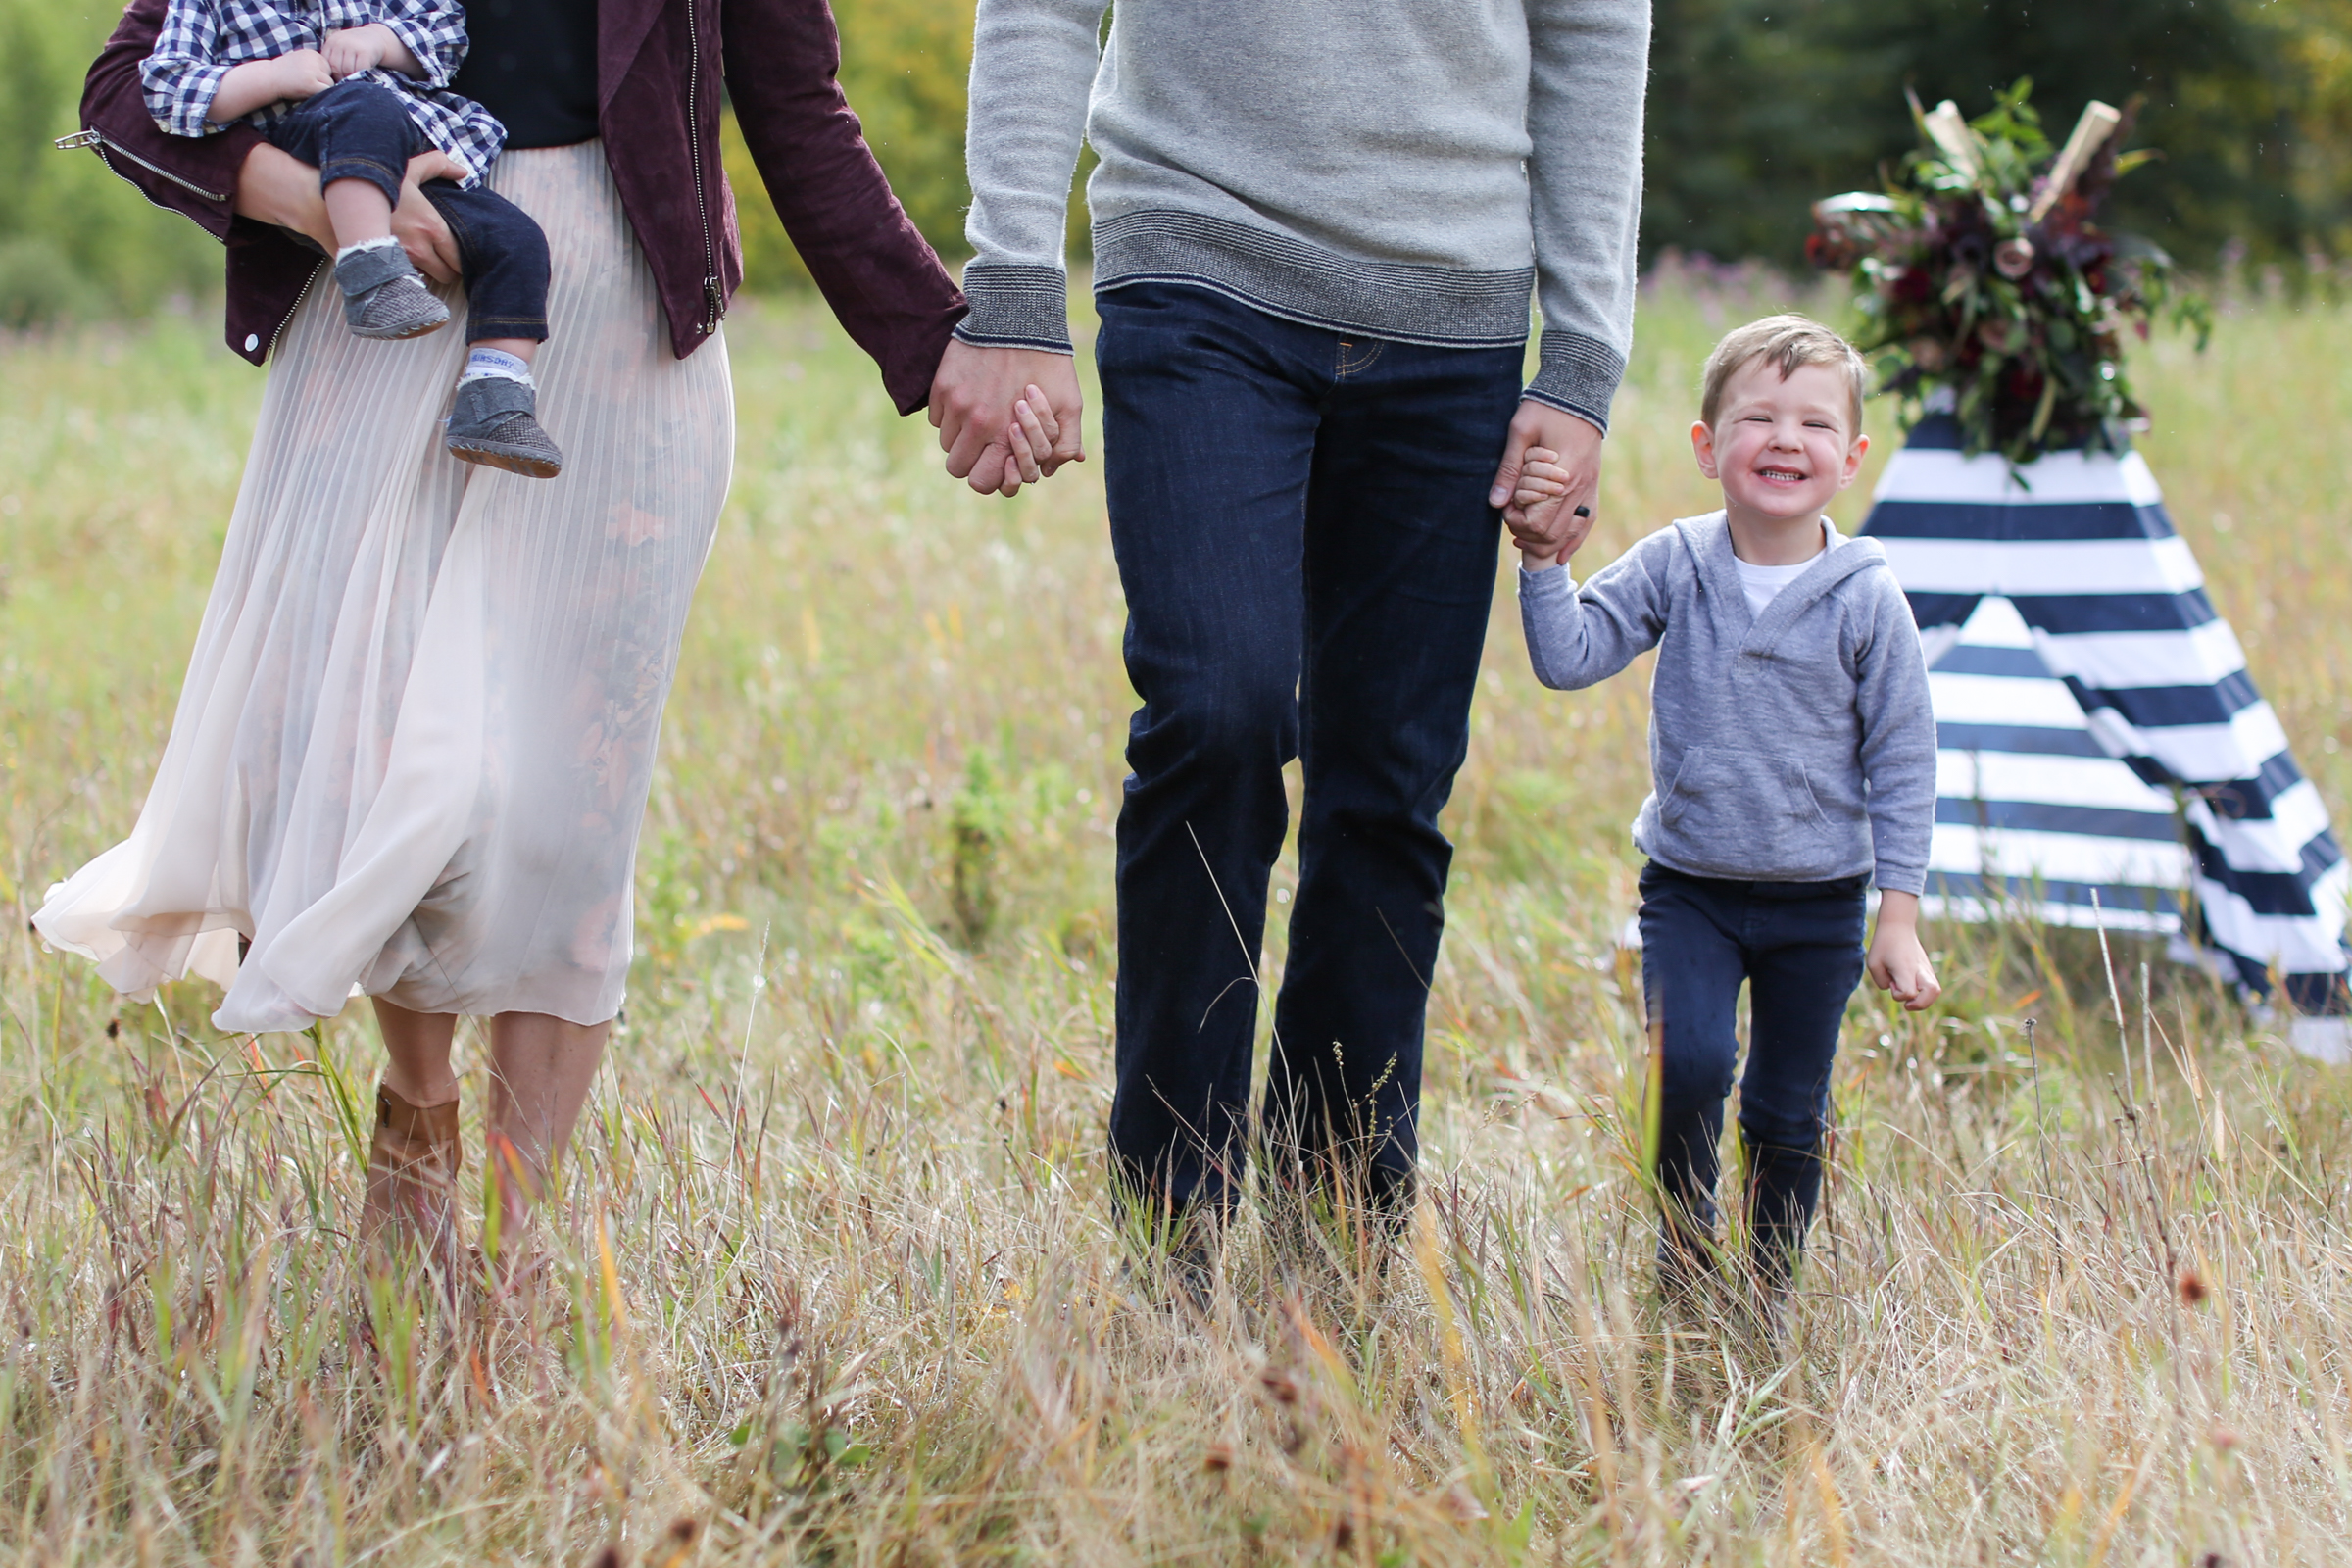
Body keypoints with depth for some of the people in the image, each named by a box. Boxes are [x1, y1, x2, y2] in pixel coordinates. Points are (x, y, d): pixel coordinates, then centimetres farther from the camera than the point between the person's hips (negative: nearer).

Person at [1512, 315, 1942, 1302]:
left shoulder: (1867, 601, -7)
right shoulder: (1672, 567, -3)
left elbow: (1901, 763, -3)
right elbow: (1568, 660, -6)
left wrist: (1899, 917, -5)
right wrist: (1546, 560, -20)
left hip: (1819, 901, 0)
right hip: (1691, 888, 0)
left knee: (1788, 1113, 6)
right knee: (1687, 1064, -19)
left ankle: (1766, 1298, 22)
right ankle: (1683, 1271, 1)